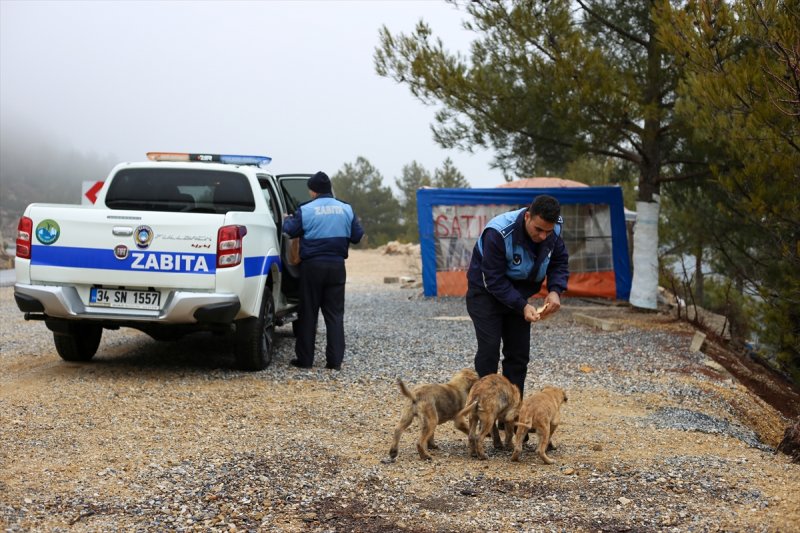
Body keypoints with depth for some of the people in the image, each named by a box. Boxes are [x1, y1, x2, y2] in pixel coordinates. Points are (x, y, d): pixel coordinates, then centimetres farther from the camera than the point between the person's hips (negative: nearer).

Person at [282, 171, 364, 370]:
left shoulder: (306, 210, -9)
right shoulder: (346, 209, 2)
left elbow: (290, 231, 1)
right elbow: (357, 236, 7)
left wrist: (287, 220, 23)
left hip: (312, 266, -3)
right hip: (336, 266, 3)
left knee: (308, 314, 6)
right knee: (335, 313, 6)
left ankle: (305, 359, 8)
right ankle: (335, 360, 2)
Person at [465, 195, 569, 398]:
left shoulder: (553, 230, -16)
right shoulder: (499, 233, -34)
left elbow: (560, 261, -1)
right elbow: (493, 280, -29)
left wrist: (555, 290, -20)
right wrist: (522, 306, -35)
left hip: (517, 294, 6)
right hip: (486, 293, -5)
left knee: (519, 354, 3)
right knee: (489, 351, -16)